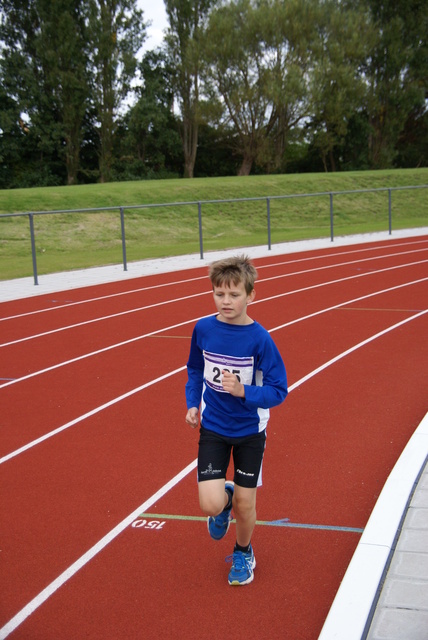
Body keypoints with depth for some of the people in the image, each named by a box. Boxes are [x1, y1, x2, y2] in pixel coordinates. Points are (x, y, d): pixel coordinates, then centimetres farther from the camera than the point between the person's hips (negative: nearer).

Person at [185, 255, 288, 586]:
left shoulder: (259, 338, -18)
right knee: (211, 505, -10)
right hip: (213, 427, 2)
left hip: (250, 431, -1)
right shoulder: (203, 329, -9)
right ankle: (224, 500, 28)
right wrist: (192, 404, -3)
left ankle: (243, 553, 39)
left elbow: (278, 390, -15)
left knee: (244, 504, 9)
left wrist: (243, 391, -30)